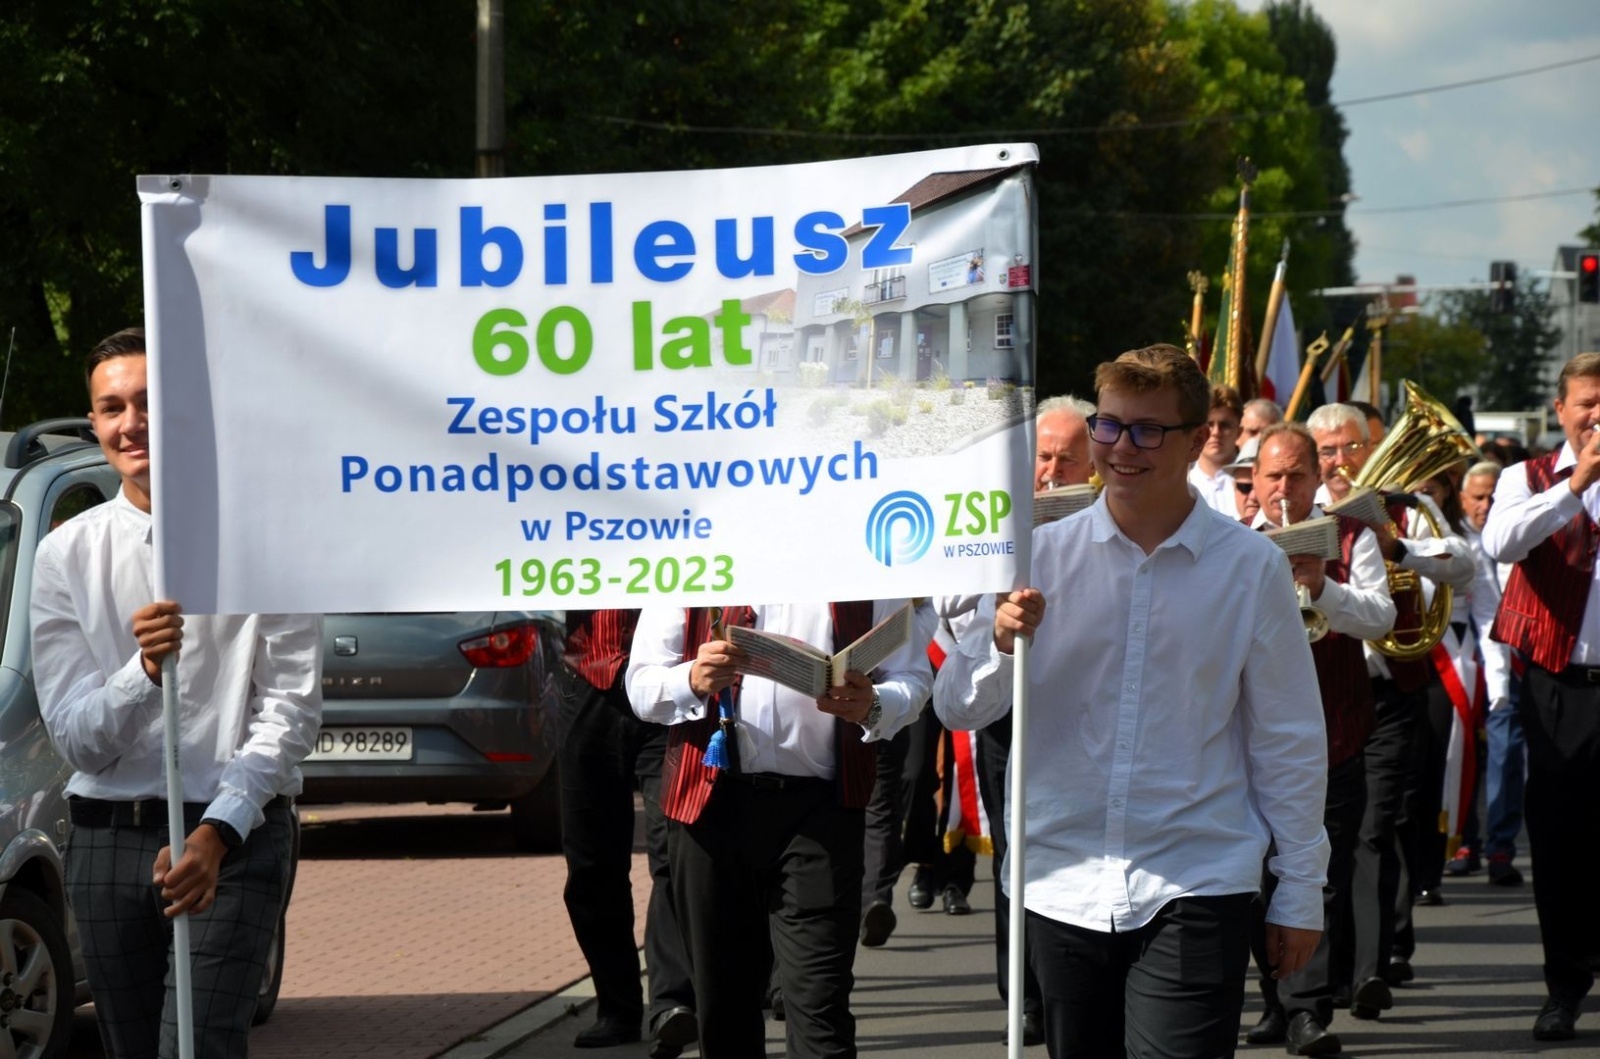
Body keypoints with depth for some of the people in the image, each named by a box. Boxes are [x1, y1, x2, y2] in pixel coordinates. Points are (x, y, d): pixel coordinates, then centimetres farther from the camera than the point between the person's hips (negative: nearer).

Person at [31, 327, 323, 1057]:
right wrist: (144, 670, -20)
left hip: (235, 836, -3)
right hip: (106, 837, 3)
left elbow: (291, 709, -6)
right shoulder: (68, 553, 5)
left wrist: (217, 832, -17)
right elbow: (76, 738, 1)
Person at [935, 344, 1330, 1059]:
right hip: (1063, 885, 3)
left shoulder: (1251, 566, 0)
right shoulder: (1041, 555, 4)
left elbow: (1289, 741, 5)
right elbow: (957, 710, 5)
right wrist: (1002, 643, -15)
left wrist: (1301, 891, 6)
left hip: (1192, 892, -3)